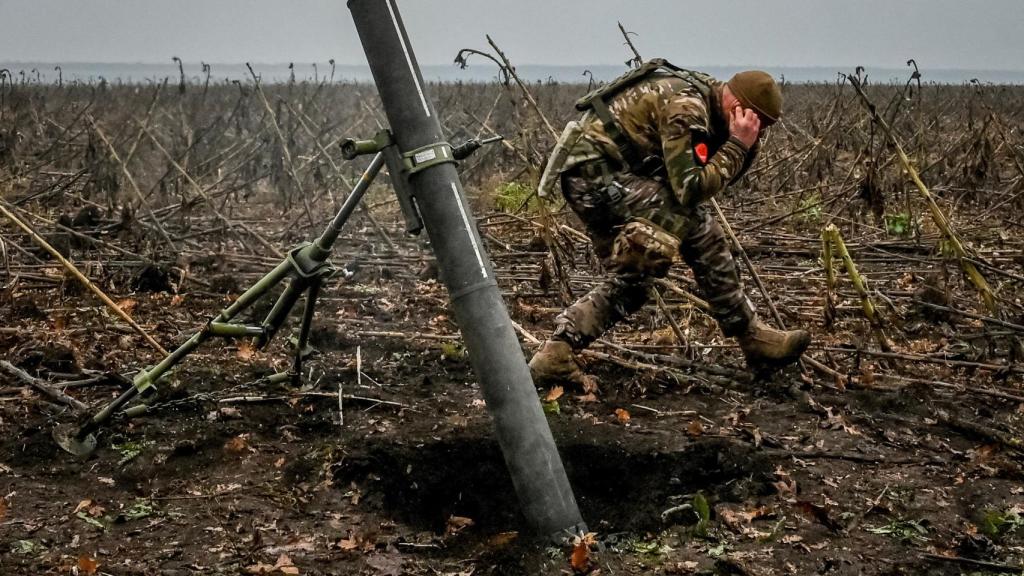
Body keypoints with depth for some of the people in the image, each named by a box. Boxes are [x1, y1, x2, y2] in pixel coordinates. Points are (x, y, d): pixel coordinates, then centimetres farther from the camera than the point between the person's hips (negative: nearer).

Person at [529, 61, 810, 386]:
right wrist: (737, 144, -17)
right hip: (595, 168, -10)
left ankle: (557, 352, 8)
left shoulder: (706, 97, 11)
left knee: (633, 279, 12)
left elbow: (717, 175, 13)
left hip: (587, 175, 10)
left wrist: (748, 144, -2)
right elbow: (691, 188, -23)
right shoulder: (686, 106, -18)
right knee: (696, 226, -16)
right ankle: (753, 341, -7)